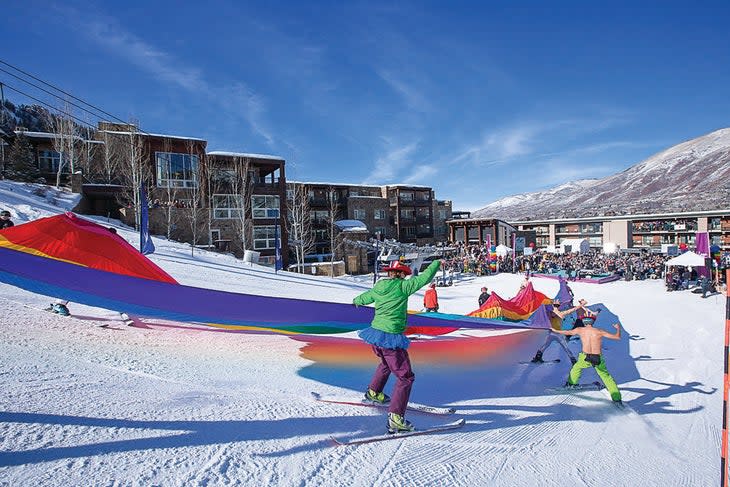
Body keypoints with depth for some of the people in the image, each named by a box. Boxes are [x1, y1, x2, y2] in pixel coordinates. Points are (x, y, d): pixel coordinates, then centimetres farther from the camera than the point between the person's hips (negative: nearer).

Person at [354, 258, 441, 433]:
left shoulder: (378, 288, 9)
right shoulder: (402, 287, -12)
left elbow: (364, 297, 28)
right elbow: (424, 278, -9)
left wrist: (356, 301, 52)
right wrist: (436, 263, 9)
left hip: (375, 333, 8)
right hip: (391, 339, -8)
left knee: (387, 362, 37)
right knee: (405, 377, 1)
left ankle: (373, 392, 48)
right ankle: (395, 418, -7)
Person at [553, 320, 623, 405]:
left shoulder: (580, 330, -1)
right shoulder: (599, 331, -2)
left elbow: (567, 332, 15)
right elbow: (617, 337, 5)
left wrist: (556, 331, 32)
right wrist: (618, 328, 25)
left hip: (585, 358, 0)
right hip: (598, 359, 0)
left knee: (577, 367, 31)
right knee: (606, 377, 16)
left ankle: (571, 383, 42)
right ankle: (617, 398, 15)